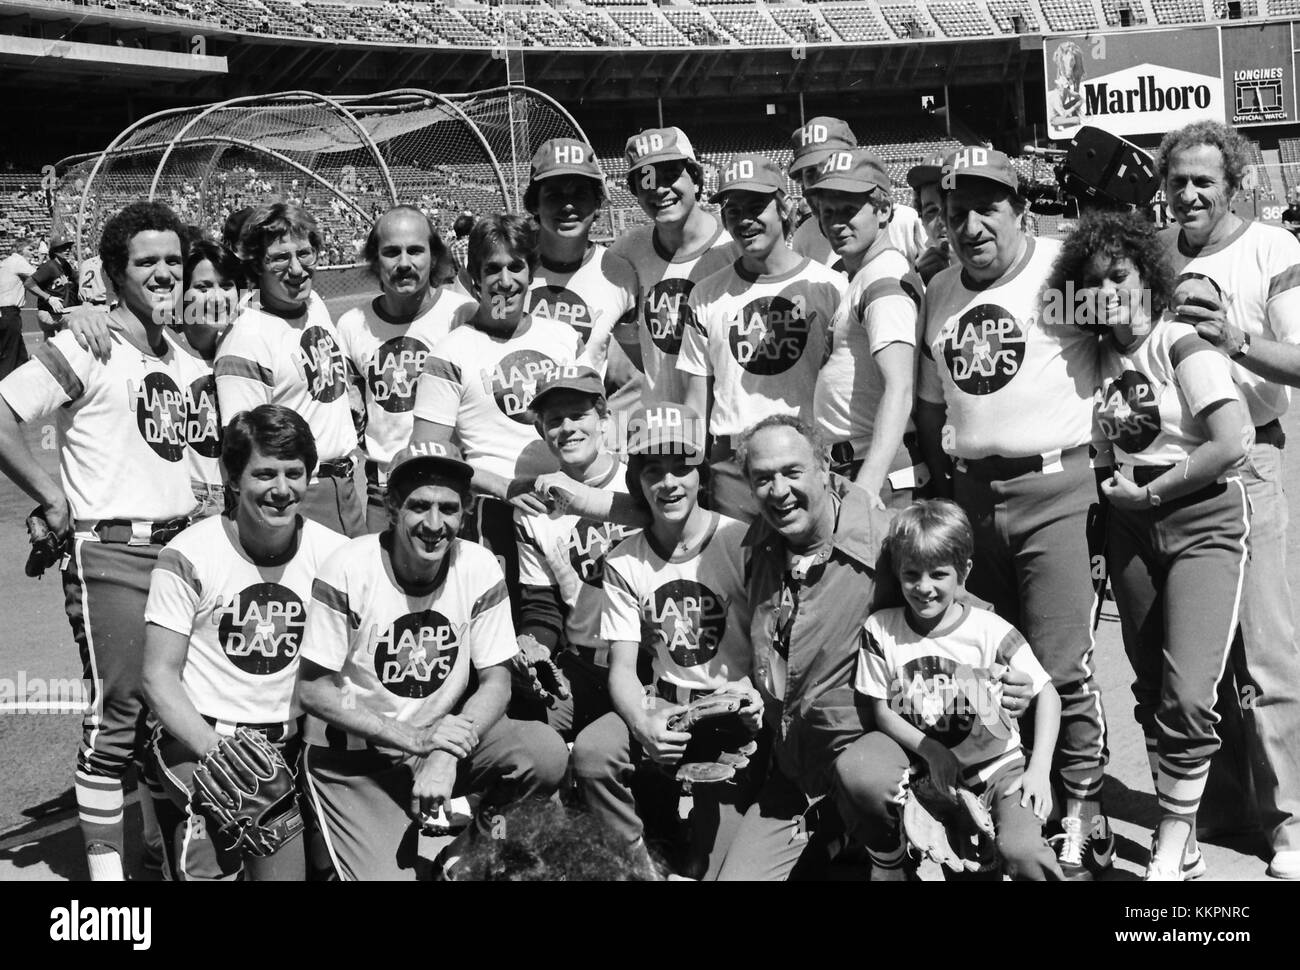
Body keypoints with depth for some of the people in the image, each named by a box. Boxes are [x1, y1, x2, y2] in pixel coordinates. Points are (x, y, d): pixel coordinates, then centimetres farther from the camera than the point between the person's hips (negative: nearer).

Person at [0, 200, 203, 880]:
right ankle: (104, 864, 5)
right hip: (111, 554, -7)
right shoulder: (86, 348, -9)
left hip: (182, 545, 7)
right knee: (118, 714, -5)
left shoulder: (185, 360, 15)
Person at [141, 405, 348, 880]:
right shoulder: (189, 556, -7)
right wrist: (216, 748, -19)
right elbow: (159, 676, -6)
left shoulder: (333, 553, 1)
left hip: (290, 740, 3)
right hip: (197, 734, -2)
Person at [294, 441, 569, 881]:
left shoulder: (479, 569, -7)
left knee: (547, 753, -22)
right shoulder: (349, 569, -16)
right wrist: (413, 738, -22)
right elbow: (312, 690, -13)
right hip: (353, 759, -3)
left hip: (442, 736, 3)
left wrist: (447, 755, -23)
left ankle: (466, 860, 3)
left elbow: (495, 683, -4)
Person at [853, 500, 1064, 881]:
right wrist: (931, 750, -17)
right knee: (869, 780, -33)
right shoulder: (880, 630, -9)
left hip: (995, 761, -1)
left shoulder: (990, 631, -13)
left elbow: (1047, 694, -6)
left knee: (1021, 852, -29)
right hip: (919, 758, 2)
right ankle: (887, 864, -2)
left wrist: (1039, 768, -15)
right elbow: (881, 710, -2)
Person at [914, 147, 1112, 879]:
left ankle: (1084, 818, 9)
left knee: (1061, 670, -7)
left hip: (1053, 488, -6)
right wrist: (939, 487, 14)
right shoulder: (939, 293, 13)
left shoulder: (1065, 269, -6)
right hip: (968, 493, 6)